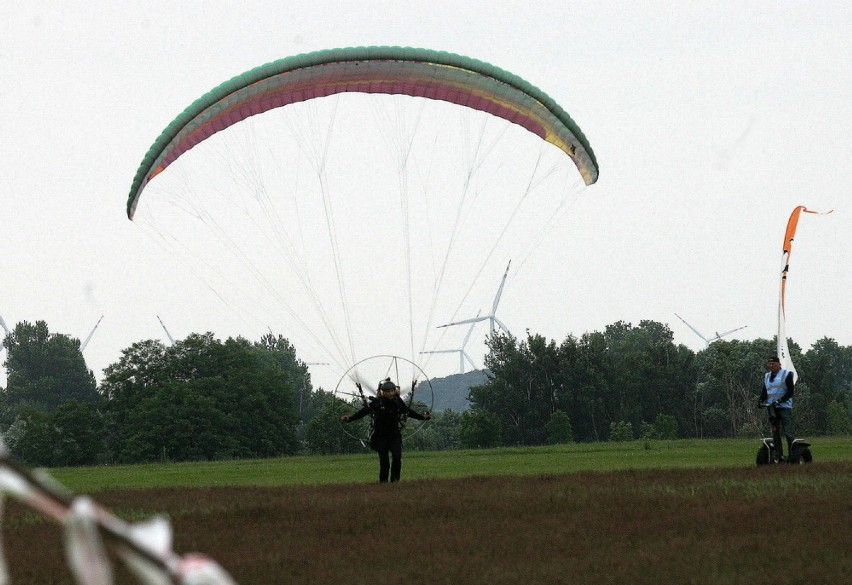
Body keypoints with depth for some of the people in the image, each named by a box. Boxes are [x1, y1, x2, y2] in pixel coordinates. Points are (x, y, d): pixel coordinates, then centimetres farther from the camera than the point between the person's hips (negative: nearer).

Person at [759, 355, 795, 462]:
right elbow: (764, 392, 17)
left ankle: (792, 455, -7)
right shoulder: (767, 376, 17)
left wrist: (779, 401, -18)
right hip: (772, 408, 6)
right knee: (775, 434, 4)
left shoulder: (786, 374, -1)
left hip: (784, 407, -6)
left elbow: (790, 392, -7)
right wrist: (761, 401, -3)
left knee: (788, 433, -9)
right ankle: (779, 456, 6)